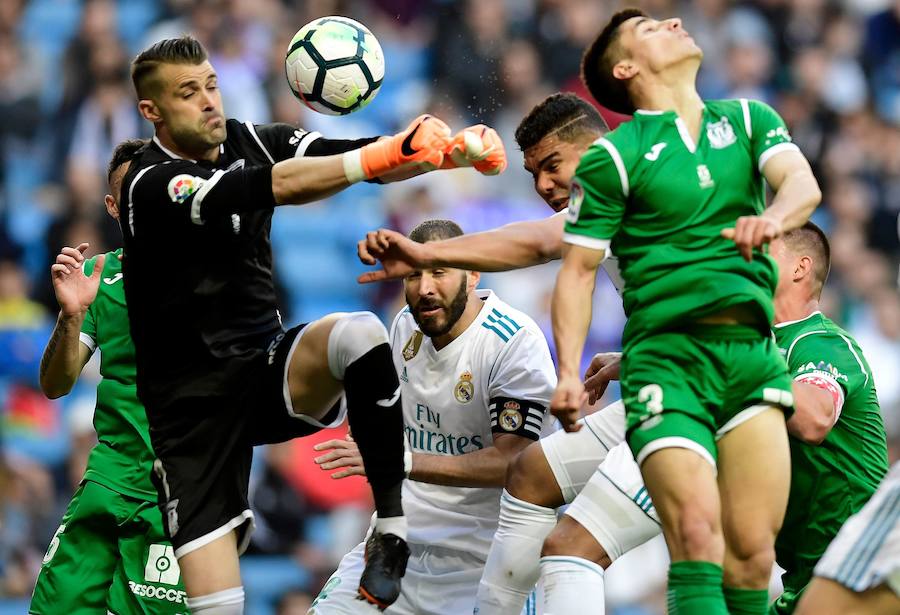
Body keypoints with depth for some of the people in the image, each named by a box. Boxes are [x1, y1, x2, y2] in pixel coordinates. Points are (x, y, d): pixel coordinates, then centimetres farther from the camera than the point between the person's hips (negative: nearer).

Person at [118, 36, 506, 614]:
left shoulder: (251, 141, 2)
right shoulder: (152, 185, -16)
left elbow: (359, 157, -10)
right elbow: (276, 186, -31)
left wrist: (454, 149, -29)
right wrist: (386, 154, -41)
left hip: (269, 367, 5)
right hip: (195, 407, -5)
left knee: (361, 334, -30)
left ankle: (392, 524, -20)